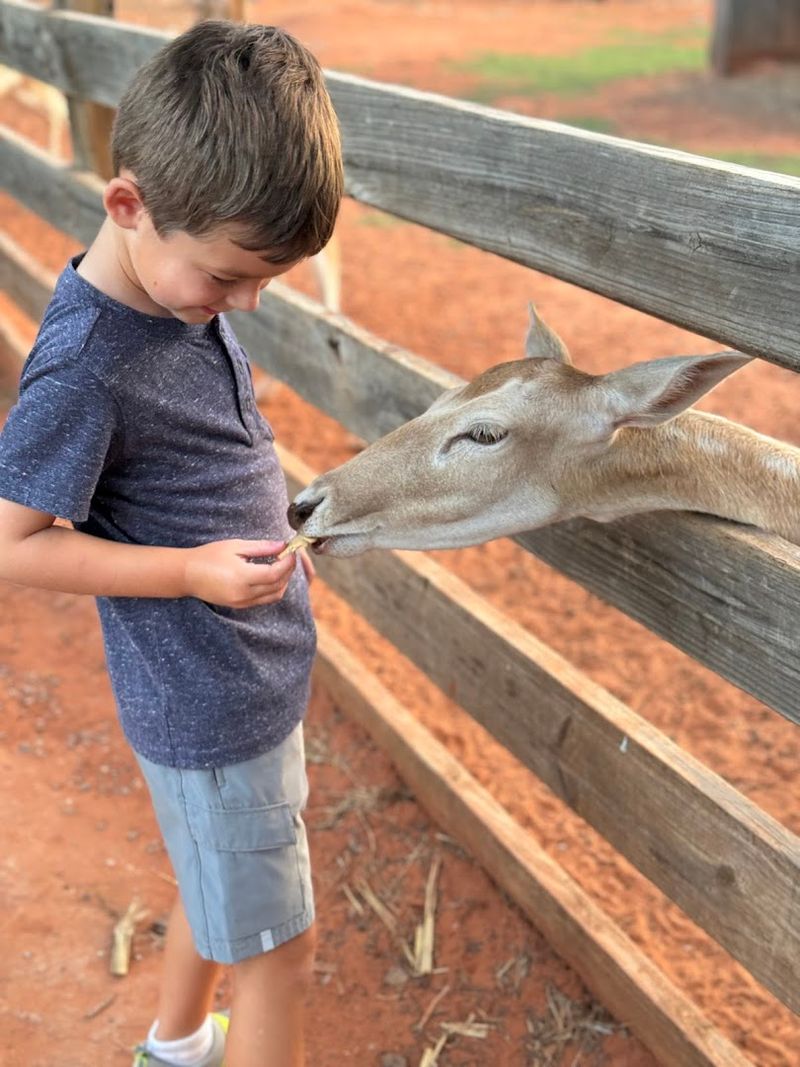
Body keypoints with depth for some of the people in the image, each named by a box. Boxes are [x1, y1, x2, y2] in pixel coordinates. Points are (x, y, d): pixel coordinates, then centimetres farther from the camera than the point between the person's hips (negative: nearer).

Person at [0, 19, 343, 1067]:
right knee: (279, 953, 8)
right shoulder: (85, 364, -27)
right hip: (209, 709, -9)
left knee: (219, 883, 29)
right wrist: (192, 571, -25)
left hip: (253, 670, 9)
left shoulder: (186, 286, -1)